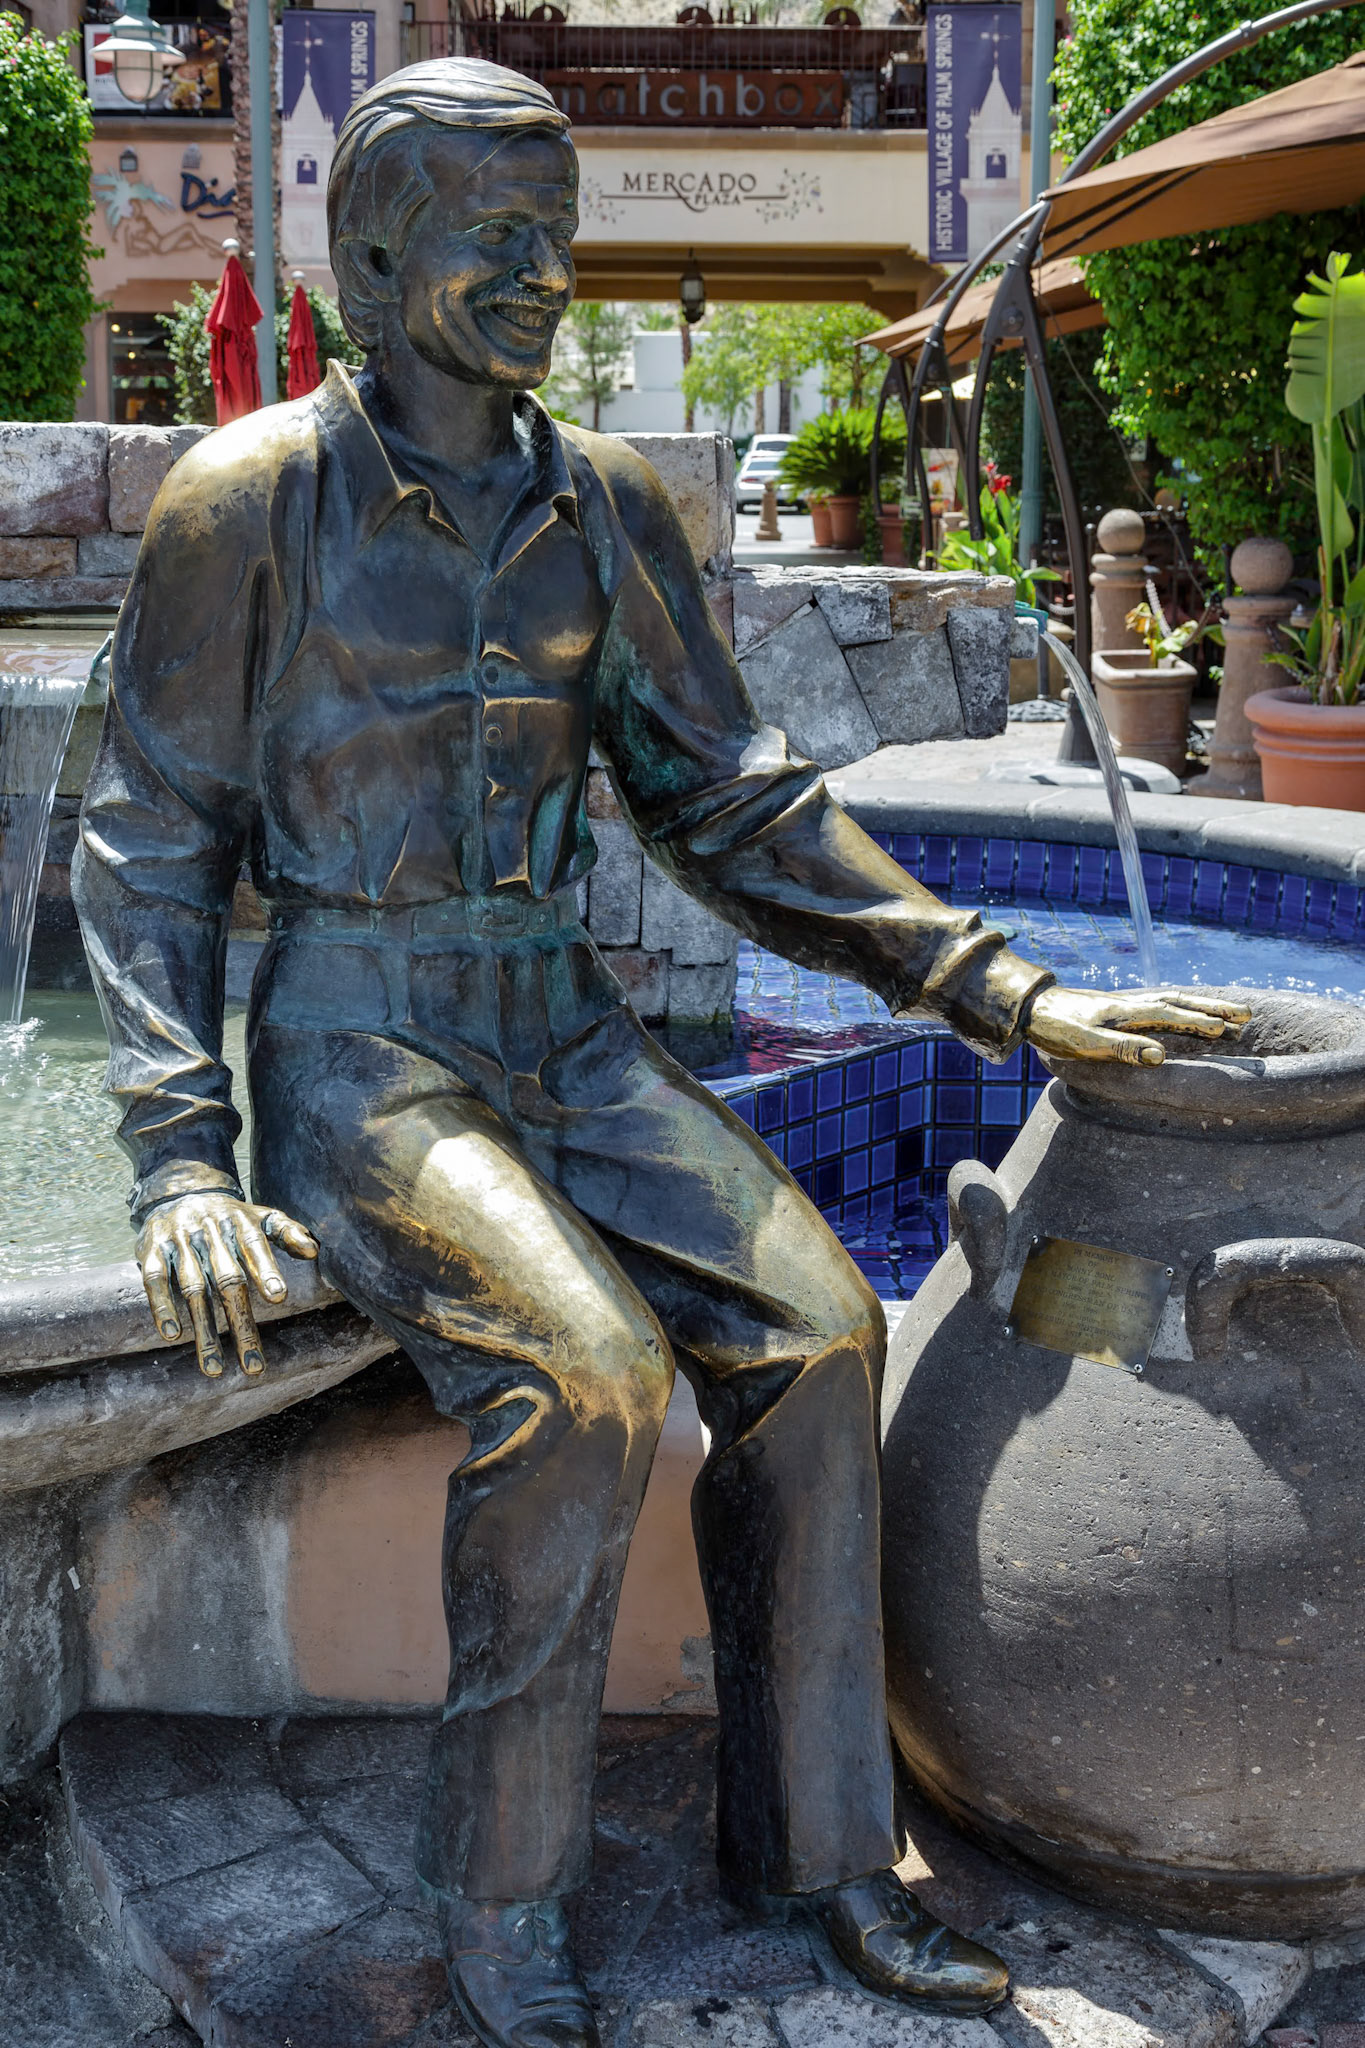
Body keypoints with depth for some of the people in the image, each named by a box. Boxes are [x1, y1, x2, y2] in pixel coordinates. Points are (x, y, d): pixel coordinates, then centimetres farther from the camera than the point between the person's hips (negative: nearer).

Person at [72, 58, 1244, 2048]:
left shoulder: (606, 505, 7)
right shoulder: (250, 497, -5)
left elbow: (734, 803, 8)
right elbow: (147, 840, -4)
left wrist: (998, 987, -1)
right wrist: (180, 1153, -16)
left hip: (561, 1027, 5)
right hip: (353, 1042, -4)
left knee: (814, 1321, -18)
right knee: (581, 1376, -29)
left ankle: (809, 1837, 2)